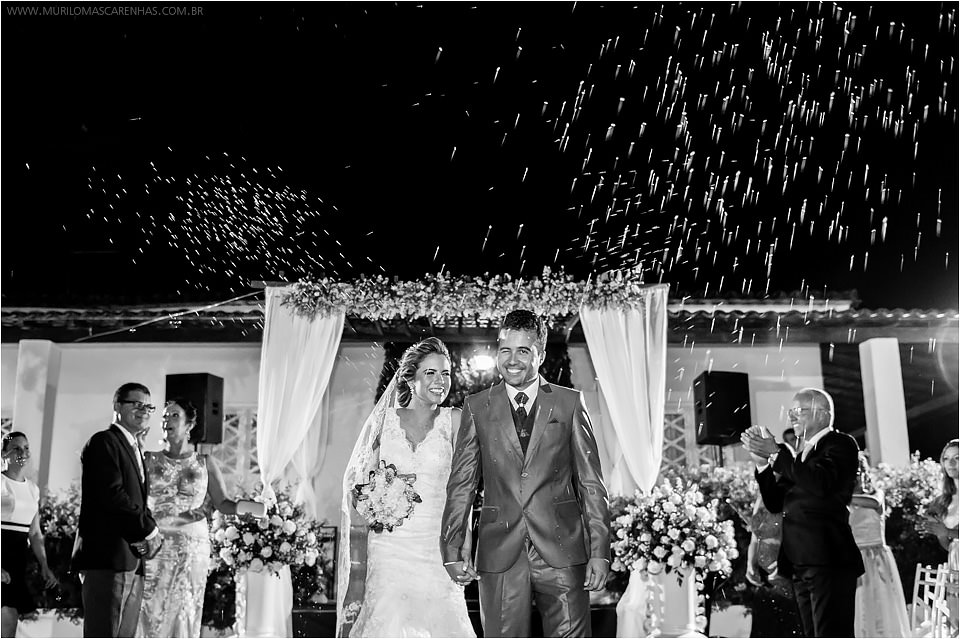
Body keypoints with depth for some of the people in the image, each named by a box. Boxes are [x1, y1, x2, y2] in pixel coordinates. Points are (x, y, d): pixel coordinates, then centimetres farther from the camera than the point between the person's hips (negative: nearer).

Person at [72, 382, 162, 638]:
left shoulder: (135, 449, 24)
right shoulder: (104, 442, -4)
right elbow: (112, 494, -16)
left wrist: (150, 535, 0)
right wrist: (150, 529, -10)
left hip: (132, 563, 9)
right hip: (107, 558, -9)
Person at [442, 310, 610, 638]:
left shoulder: (570, 403, 5)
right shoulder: (476, 407, 7)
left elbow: (591, 482, 5)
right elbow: (461, 483, 8)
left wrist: (599, 550, 0)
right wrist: (453, 549, 2)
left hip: (561, 551, 0)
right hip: (500, 556, 1)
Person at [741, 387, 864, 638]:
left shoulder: (841, 444, -3)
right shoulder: (800, 454, 18)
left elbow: (821, 483, -23)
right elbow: (775, 504, 14)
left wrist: (777, 453, -19)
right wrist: (763, 462, 1)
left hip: (829, 561, -8)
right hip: (800, 565, 8)